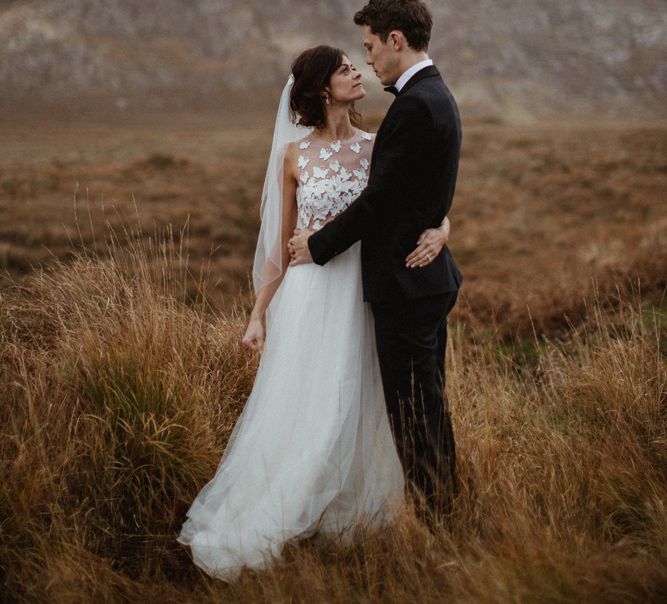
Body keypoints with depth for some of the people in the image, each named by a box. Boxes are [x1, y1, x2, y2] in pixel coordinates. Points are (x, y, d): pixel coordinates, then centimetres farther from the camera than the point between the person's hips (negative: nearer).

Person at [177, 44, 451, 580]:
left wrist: (441, 230, -20)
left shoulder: (377, 147, 3)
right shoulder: (295, 154, -1)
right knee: (300, 406, 2)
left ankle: (345, 508, 27)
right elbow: (282, 243, 4)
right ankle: (274, 516, 19)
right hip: (309, 293, -2)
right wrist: (259, 313, 3)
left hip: (360, 294, 2)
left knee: (351, 404, 8)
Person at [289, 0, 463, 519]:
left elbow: (378, 198, -20)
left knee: (412, 414, -1)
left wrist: (319, 245, -7)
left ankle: (428, 518, 9)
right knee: (429, 407, 19)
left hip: (405, 284, -11)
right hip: (431, 277, 11)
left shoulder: (414, 106, -20)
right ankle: (444, 510, 30)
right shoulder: (437, 96, 13)